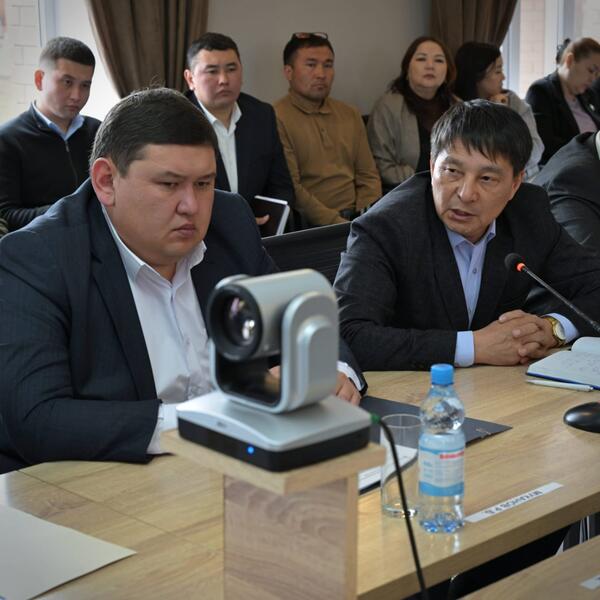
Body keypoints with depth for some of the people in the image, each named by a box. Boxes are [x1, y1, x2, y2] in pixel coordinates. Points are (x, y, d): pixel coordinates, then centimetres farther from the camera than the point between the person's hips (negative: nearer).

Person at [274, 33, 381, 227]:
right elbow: (290, 189, -9)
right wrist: (336, 222, -16)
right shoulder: (277, 119, -3)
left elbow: (368, 176, 16)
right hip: (308, 225, -6)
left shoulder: (350, 115, 20)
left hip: (356, 219, 6)